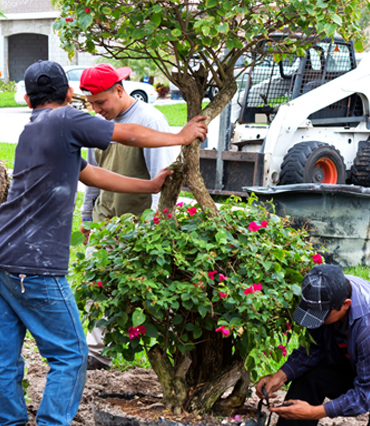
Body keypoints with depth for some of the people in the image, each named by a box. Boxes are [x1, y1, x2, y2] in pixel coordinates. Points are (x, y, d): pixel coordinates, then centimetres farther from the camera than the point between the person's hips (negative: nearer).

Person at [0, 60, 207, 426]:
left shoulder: (31, 130, 19)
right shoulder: (64, 120, -7)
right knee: (69, 356, 1)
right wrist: (181, 137, 15)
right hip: (35, 266, -9)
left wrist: (152, 186, 28)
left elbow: (92, 175, 23)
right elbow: (130, 135, -1)